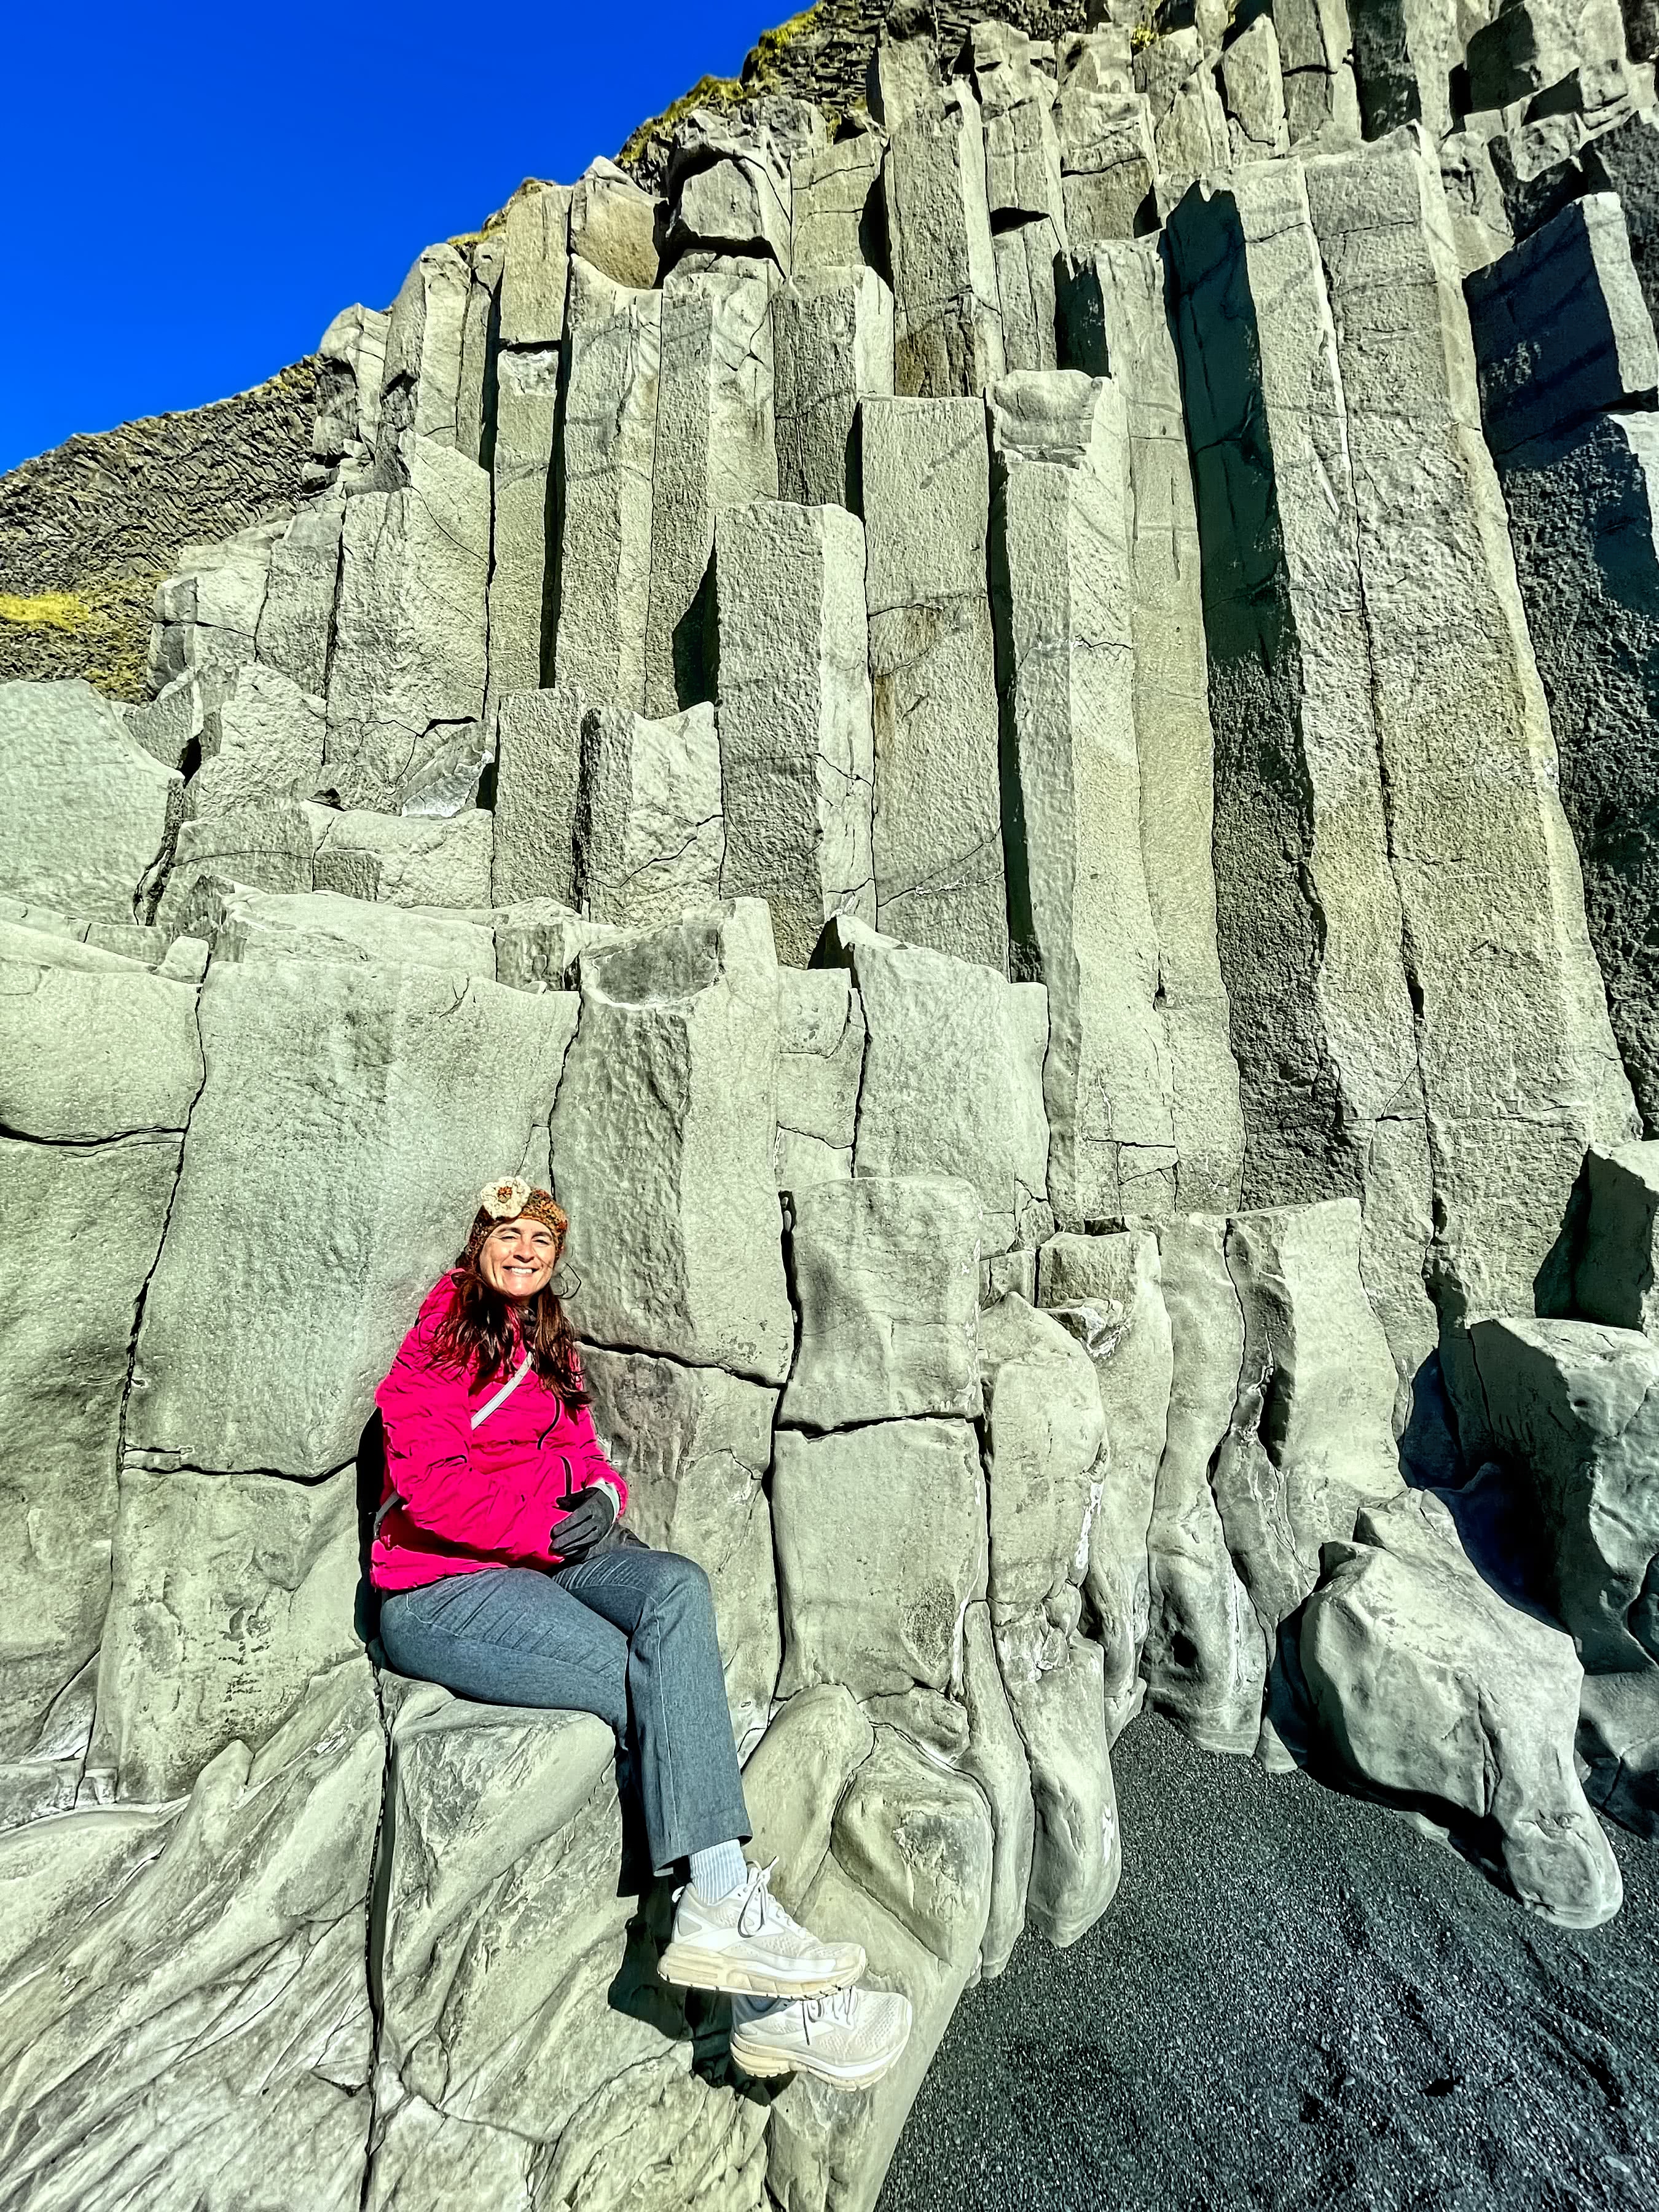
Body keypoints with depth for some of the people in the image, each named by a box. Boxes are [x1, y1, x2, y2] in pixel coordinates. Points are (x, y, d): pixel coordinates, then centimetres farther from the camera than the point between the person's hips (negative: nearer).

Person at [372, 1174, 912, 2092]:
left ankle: (717, 1907, -28)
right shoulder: (439, 1341, -3)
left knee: (677, 1587, -23)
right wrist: (550, 1527, -15)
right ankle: (767, 2005, -20)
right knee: (651, 1686, -22)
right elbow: (430, 1486, -12)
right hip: (440, 1590, -6)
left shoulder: (551, 1347, 19)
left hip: (546, 1558, 6)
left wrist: (603, 1496, -5)